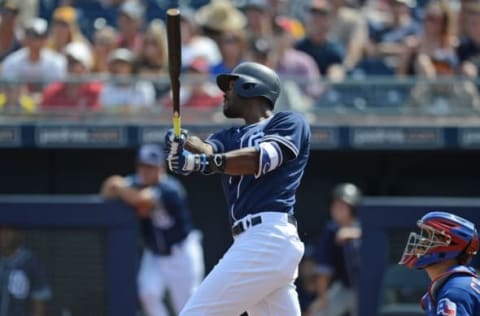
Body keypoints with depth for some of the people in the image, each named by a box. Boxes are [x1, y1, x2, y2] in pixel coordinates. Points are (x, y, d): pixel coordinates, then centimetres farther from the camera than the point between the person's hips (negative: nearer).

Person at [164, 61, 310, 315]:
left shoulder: (290, 123, 4)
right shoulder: (229, 137, 25)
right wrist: (184, 144, -22)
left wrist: (210, 161, -30)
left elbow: (264, 158, -15)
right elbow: (208, 151, 2)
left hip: (269, 235, -8)